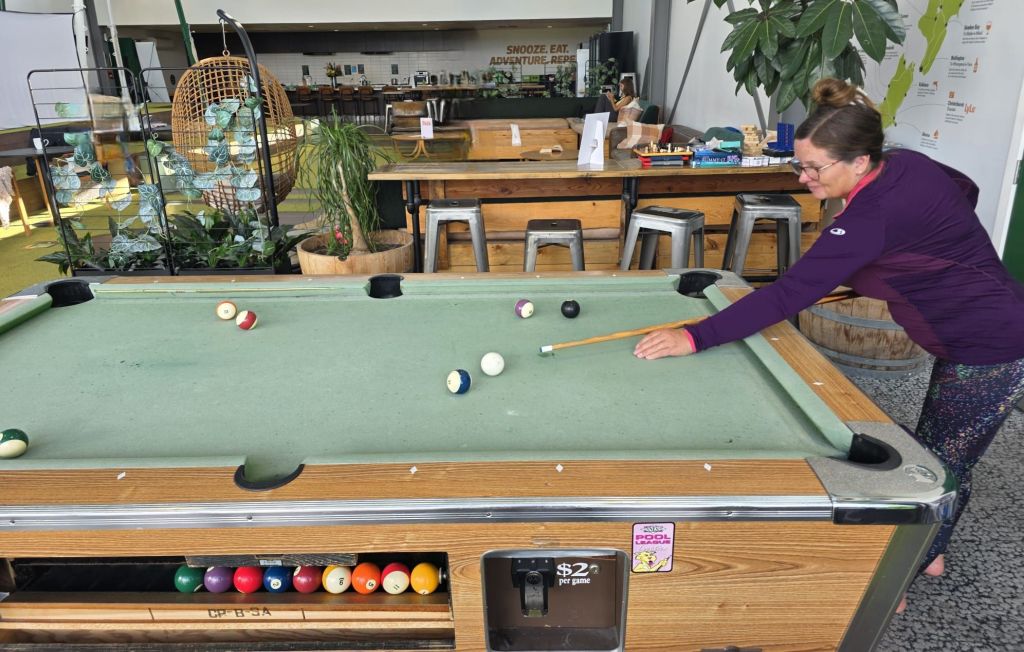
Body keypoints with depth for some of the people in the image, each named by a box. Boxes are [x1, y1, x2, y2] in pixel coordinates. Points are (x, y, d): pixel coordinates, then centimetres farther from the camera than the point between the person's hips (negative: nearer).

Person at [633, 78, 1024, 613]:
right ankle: (927, 554, 40)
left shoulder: (873, 218, -32)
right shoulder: (908, 164, -5)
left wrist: (696, 337, -37)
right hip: (970, 333, 9)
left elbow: (790, 293, -37)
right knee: (931, 449, 20)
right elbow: (967, 190, 16)